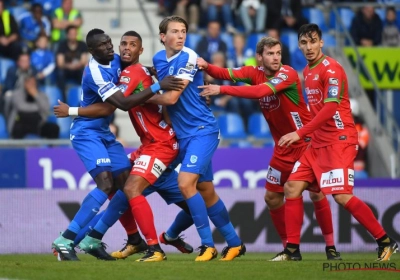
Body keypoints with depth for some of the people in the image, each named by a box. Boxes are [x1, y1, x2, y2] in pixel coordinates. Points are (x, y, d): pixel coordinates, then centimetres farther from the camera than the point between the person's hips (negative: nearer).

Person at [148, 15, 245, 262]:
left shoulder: (188, 58, -14)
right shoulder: (158, 59, 8)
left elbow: (170, 98, -18)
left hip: (202, 130, -8)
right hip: (183, 134, 8)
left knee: (186, 183, -20)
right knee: (206, 191, 11)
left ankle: (208, 245, -14)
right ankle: (234, 243, 23)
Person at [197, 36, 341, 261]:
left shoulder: (288, 74, -20)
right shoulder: (255, 73, -1)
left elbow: (259, 91, -34)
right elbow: (228, 74, -15)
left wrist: (222, 90, -38)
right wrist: (206, 67, -35)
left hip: (306, 142, -6)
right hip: (283, 147, 7)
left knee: (316, 192, -11)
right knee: (272, 197, 6)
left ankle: (330, 246, 0)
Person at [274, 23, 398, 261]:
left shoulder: (331, 69, -13)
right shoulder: (307, 72, 14)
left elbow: (330, 108, -22)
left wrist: (300, 133, -25)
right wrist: (308, 134, 11)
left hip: (340, 141, -9)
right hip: (318, 143, 9)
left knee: (342, 196, -17)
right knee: (292, 187, 2)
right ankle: (292, 249, 7)